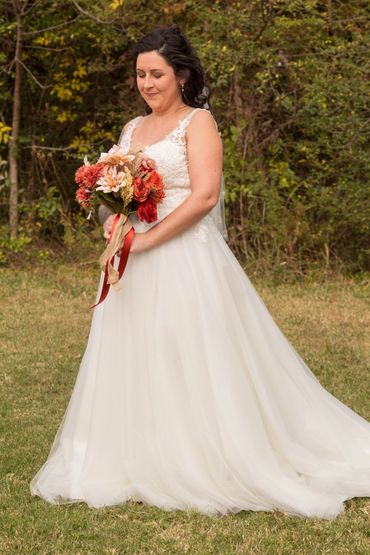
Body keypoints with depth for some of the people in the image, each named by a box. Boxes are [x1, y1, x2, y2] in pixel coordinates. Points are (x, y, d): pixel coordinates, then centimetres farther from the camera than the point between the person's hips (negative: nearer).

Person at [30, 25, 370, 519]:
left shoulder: (198, 122, -3)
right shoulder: (133, 129, 17)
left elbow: (205, 195, -15)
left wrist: (146, 239, -18)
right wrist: (114, 222, -4)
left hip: (185, 260, -7)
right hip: (134, 267, 7)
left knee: (192, 362, -6)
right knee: (134, 362, 7)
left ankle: (215, 468, 3)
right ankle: (147, 465, 16)